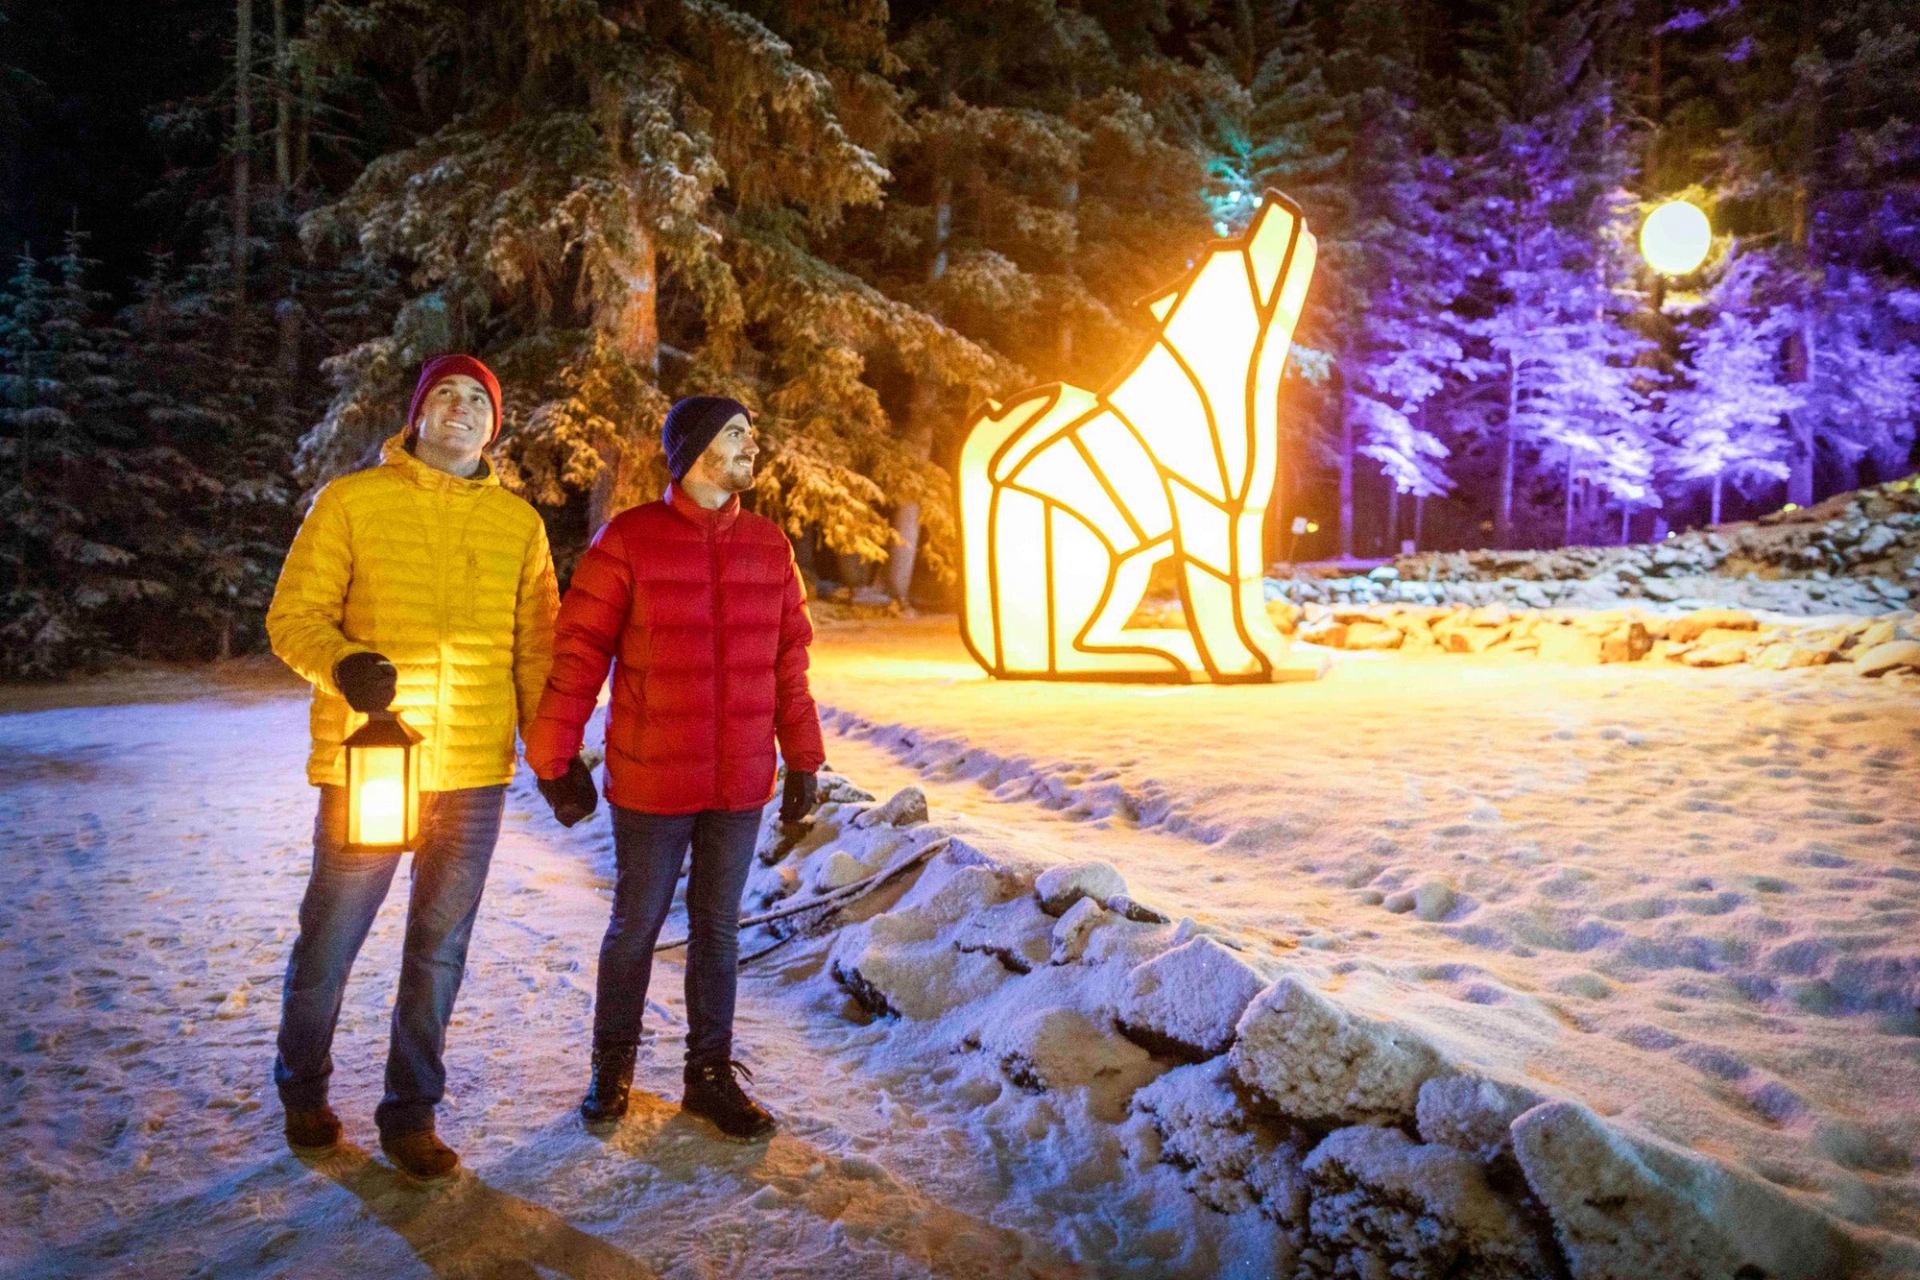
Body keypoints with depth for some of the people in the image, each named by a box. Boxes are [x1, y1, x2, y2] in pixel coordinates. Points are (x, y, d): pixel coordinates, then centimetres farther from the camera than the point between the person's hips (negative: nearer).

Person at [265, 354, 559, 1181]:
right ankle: (303, 1089, 35)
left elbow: (537, 646, 11)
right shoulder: (351, 501, 1)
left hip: (474, 773, 2)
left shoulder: (518, 522, 9)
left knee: (440, 948, 10)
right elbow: (293, 613, -2)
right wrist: (340, 664, -22)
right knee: (331, 935, 10)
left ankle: (410, 1114, 25)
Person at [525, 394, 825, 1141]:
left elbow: (790, 660, 9)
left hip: (741, 784, 4)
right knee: (636, 927, 11)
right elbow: (577, 653, -7)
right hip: (650, 784, -4)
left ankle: (710, 1073, 27)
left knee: (718, 929, 13)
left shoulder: (768, 545, 6)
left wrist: (802, 760, 9)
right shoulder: (629, 540, -8)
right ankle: (612, 1066, 31)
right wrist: (553, 758, -7)